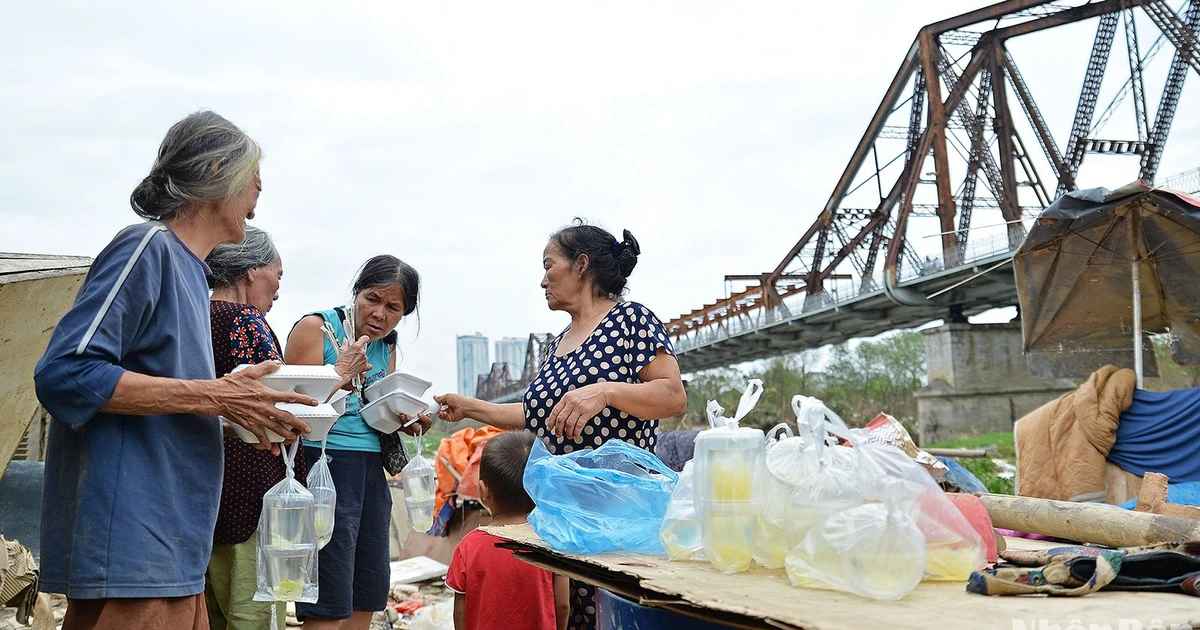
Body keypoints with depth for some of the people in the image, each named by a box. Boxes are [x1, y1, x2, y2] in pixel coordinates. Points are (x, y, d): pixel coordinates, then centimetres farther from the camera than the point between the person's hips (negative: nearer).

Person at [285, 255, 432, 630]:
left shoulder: (386, 348, 14)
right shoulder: (316, 328, -6)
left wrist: (410, 422, -1)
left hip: (371, 469, 8)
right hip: (325, 463, -8)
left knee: (367, 598, 10)